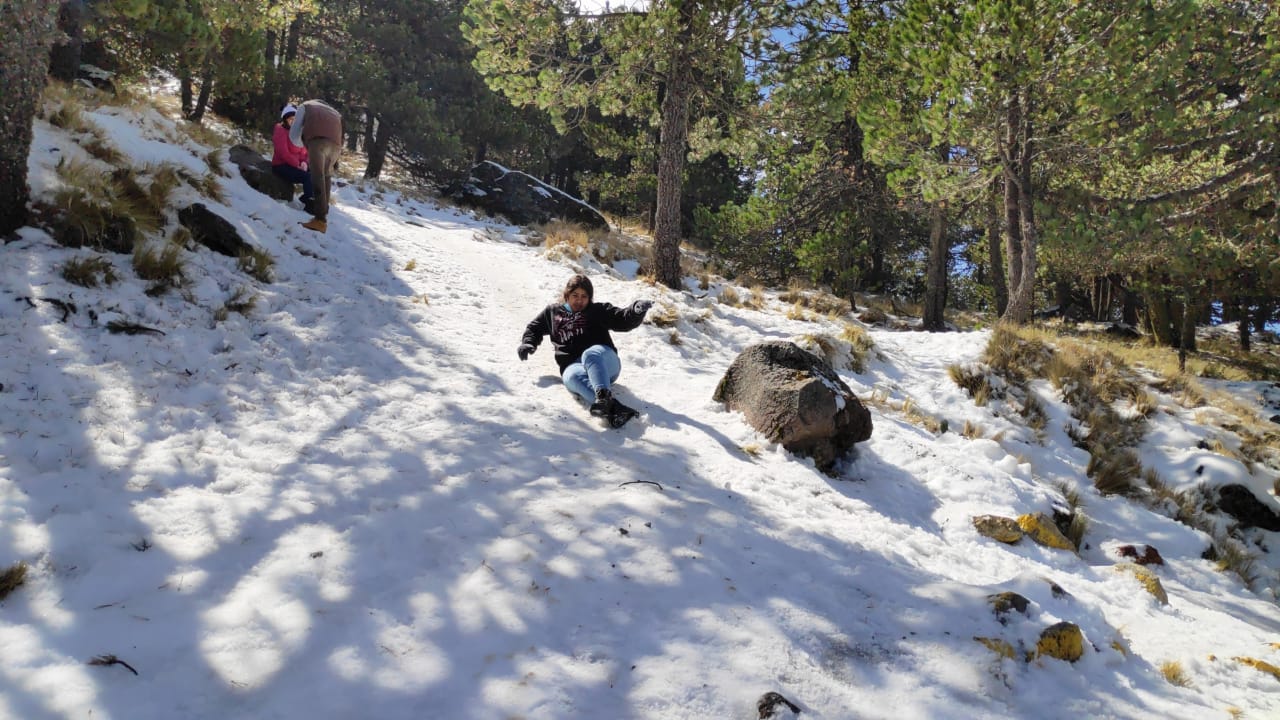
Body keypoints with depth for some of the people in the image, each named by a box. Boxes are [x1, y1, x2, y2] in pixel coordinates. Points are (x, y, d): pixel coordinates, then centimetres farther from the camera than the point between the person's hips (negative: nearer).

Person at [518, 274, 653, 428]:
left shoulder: (598, 311, 17)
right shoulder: (553, 311, 27)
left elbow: (623, 320, 4)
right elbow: (534, 328, 38)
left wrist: (637, 310, -18)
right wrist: (528, 343, 16)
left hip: (605, 363, -1)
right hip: (572, 366, 1)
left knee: (590, 354, -38)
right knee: (572, 377, -38)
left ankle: (604, 396, -64)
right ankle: (613, 408, -62)